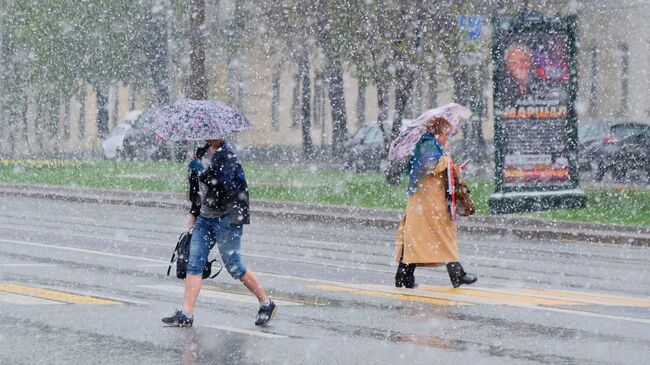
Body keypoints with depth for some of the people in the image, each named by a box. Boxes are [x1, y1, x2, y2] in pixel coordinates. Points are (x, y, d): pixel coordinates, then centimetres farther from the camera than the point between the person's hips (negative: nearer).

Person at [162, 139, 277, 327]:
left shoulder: (227, 156, -16)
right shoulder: (202, 152, 9)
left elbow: (220, 182, -30)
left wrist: (198, 168, -23)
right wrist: (193, 212, 22)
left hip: (227, 218, -8)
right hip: (206, 216, 8)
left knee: (234, 266, 0)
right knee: (194, 264, -1)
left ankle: (266, 303, 17)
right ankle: (186, 314, -1)